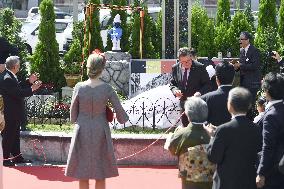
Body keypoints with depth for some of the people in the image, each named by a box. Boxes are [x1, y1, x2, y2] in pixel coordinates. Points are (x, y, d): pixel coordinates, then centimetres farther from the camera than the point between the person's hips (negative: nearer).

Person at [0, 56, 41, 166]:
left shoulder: (9, 76, 9)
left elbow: (18, 88, 13)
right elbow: (18, 93, -27)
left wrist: (29, 82, 10)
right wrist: (31, 89, -20)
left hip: (14, 113, 11)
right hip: (10, 114, -11)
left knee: (15, 135, 18)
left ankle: (17, 157, 27)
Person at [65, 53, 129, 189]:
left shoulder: (79, 87, -9)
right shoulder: (107, 89, -11)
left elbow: (73, 116, -1)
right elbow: (121, 116, -7)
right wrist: (122, 118, 15)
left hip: (82, 133, 0)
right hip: (101, 132, 0)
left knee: (82, 175, 9)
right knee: (101, 175, 9)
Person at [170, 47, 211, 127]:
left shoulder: (200, 67, -10)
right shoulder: (175, 68, 1)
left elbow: (207, 84, -6)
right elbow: (172, 83, 12)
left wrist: (200, 92, -24)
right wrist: (175, 90, -11)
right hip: (183, 103, 4)